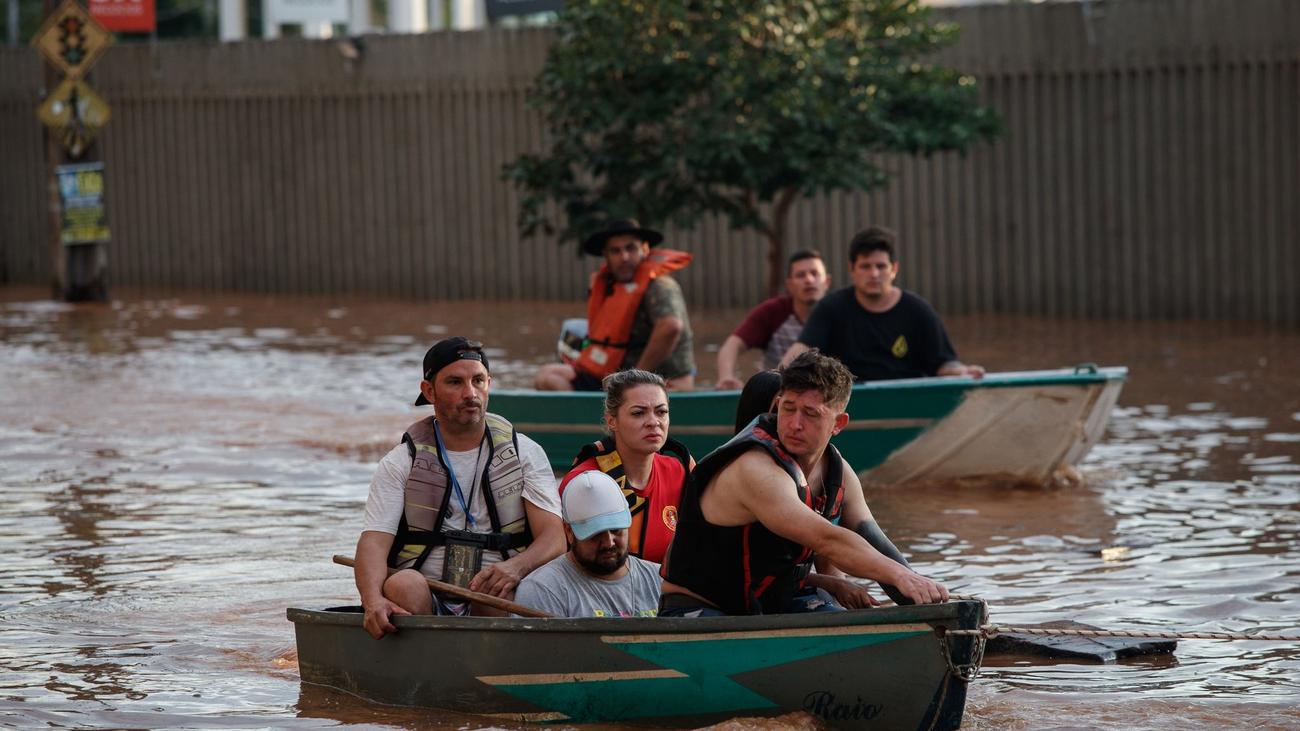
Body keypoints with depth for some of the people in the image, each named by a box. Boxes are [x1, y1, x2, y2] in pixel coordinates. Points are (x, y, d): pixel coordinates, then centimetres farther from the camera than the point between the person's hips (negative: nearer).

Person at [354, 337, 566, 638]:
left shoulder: (525, 454, 12)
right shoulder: (401, 463, 9)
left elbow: (554, 537, 2)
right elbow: (374, 542, -3)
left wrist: (515, 568, -23)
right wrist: (374, 600, -27)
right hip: (423, 602, 0)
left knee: (494, 594, -34)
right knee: (405, 583, -34)